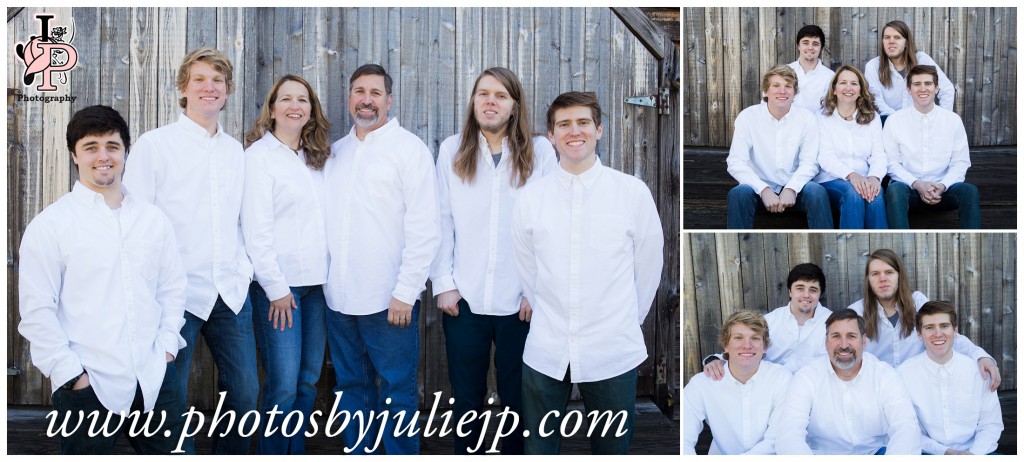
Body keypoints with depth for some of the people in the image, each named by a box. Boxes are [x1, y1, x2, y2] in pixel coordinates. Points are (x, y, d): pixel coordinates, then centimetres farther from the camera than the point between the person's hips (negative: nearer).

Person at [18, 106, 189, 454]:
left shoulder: (153, 219, 9)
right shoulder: (50, 224, -3)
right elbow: (36, 309, -6)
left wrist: (167, 345, 3)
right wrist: (70, 373, -10)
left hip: (155, 378, 4)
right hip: (87, 385, -3)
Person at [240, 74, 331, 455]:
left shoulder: (316, 158, 14)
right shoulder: (260, 155, -4)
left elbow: (323, 220, 14)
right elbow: (256, 227, -9)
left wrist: (333, 273, 4)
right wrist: (276, 287, -11)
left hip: (316, 283, 6)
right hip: (279, 285, -6)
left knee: (307, 382, 9)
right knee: (282, 387, -6)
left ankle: (296, 452, 20)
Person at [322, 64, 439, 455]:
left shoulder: (408, 148, -4)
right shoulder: (336, 152, 14)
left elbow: (424, 228, -10)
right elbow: (326, 221, 14)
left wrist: (406, 293, -14)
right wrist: (324, 280, 4)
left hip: (389, 300, -6)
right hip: (339, 298, 6)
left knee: (396, 393, 1)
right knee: (351, 388, 14)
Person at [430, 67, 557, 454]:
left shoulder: (540, 151, -2)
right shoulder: (451, 150, 3)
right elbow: (442, 221, 2)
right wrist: (444, 284, -3)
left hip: (521, 299, -1)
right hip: (465, 298, 1)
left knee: (518, 398, 11)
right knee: (465, 398, 12)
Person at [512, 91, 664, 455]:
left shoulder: (633, 192, -4)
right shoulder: (531, 197, 0)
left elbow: (648, 268, 5)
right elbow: (526, 271, 10)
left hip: (613, 354, -1)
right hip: (545, 353, 2)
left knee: (611, 449, 11)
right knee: (538, 449, 11)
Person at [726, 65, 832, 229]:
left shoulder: (807, 119, 0)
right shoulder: (747, 117, -5)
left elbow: (809, 163, -5)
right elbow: (735, 162, -12)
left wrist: (791, 188, -25)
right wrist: (764, 190, -25)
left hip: (794, 189, 1)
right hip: (760, 188, -1)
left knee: (817, 192, -29)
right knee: (738, 194, -32)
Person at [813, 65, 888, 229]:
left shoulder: (872, 118, 15)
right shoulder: (822, 118, 7)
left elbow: (878, 155, 4)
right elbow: (825, 156, -7)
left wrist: (874, 176, -21)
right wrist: (851, 175, -26)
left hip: (864, 181, 2)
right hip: (832, 180, -2)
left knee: (876, 194, -33)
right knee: (853, 192, -35)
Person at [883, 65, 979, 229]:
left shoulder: (953, 120, 5)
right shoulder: (894, 121, 1)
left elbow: (960, 162, 4)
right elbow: (891, 163, -1)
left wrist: (942, 186, -14)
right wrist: (917, 184, -16)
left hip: (942, 188, 2)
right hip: (909, 186, -1)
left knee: (970, 190, -29)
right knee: (895, 190, -35)